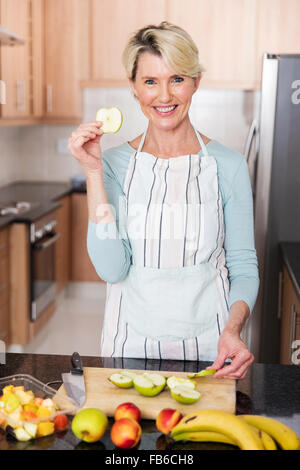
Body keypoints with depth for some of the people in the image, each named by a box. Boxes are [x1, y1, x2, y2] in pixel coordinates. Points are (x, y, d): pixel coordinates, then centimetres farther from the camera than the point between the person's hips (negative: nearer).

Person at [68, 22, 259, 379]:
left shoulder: (228, 165, -3)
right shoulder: (115, 163, -1)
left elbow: (243, 266, 1)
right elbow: (111, 268, -12)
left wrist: (232, 329, -18)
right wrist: (93, 172, -16)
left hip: (206, 350, 0)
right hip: (131, 345, 1)